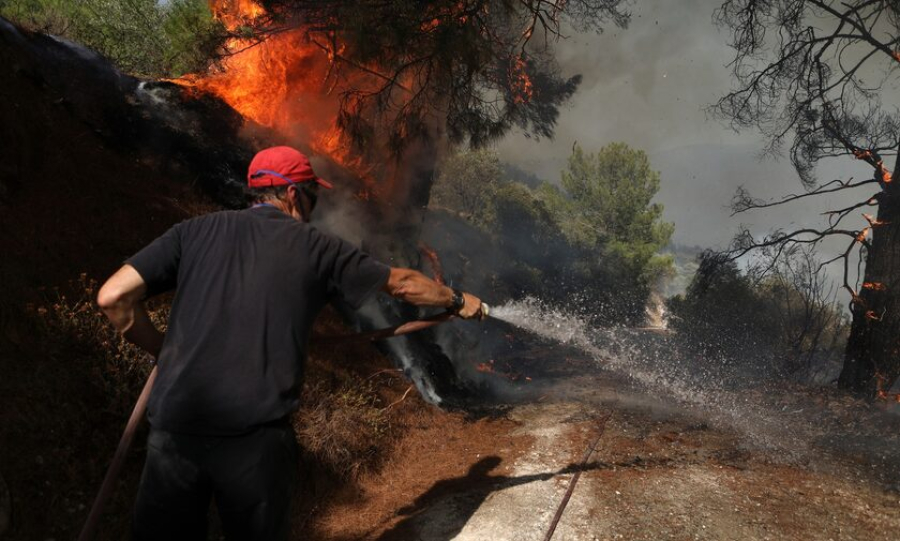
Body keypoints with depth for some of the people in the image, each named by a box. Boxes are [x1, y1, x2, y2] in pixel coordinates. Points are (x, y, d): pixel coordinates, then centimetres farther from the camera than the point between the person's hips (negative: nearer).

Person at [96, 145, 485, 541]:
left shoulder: (196, 231, 10)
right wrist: (458, 300, 35)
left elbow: (113, 296, 4)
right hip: (257, 435, -2)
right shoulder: (316, 247, 7)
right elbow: (401, 283, 19)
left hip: (174, 429, 2)